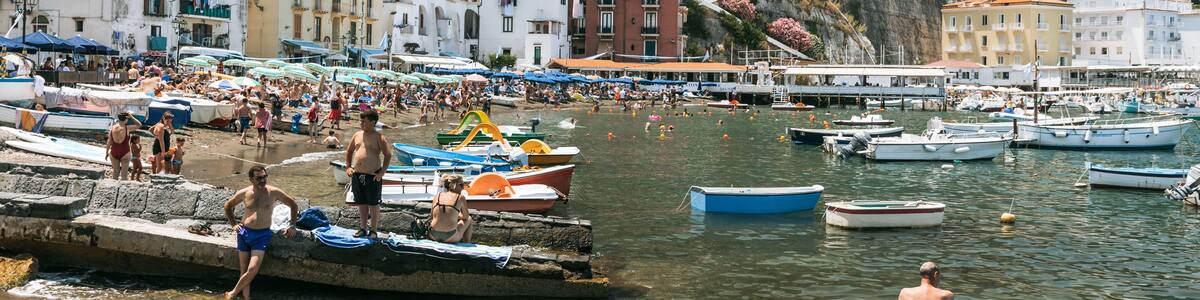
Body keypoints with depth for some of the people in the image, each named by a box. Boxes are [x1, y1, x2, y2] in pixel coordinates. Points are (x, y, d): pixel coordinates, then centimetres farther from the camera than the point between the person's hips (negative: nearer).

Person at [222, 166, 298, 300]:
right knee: (243, 269, 1)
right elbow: (228, 206, 20)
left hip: (262, 235, -2)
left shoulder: (274, 192, -4)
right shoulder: (244, 193, 1)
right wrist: (233, 224, 10)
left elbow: (293, 205, 9)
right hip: (244, 233, 2)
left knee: (252, 269, -14)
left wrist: (292, 225, 5)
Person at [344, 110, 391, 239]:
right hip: (357, 175, 5)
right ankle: (363, 228, 23)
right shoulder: (357, 135, 9)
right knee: (361, 203, 13)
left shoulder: (379, 138, -7)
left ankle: (373, 230, 11)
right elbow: (349, 151, 21)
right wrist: (348, 167, 10)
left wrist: (382, 172, -14)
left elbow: (387, 155, -6)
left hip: (373, 176, -5)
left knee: (373, 203, 2)